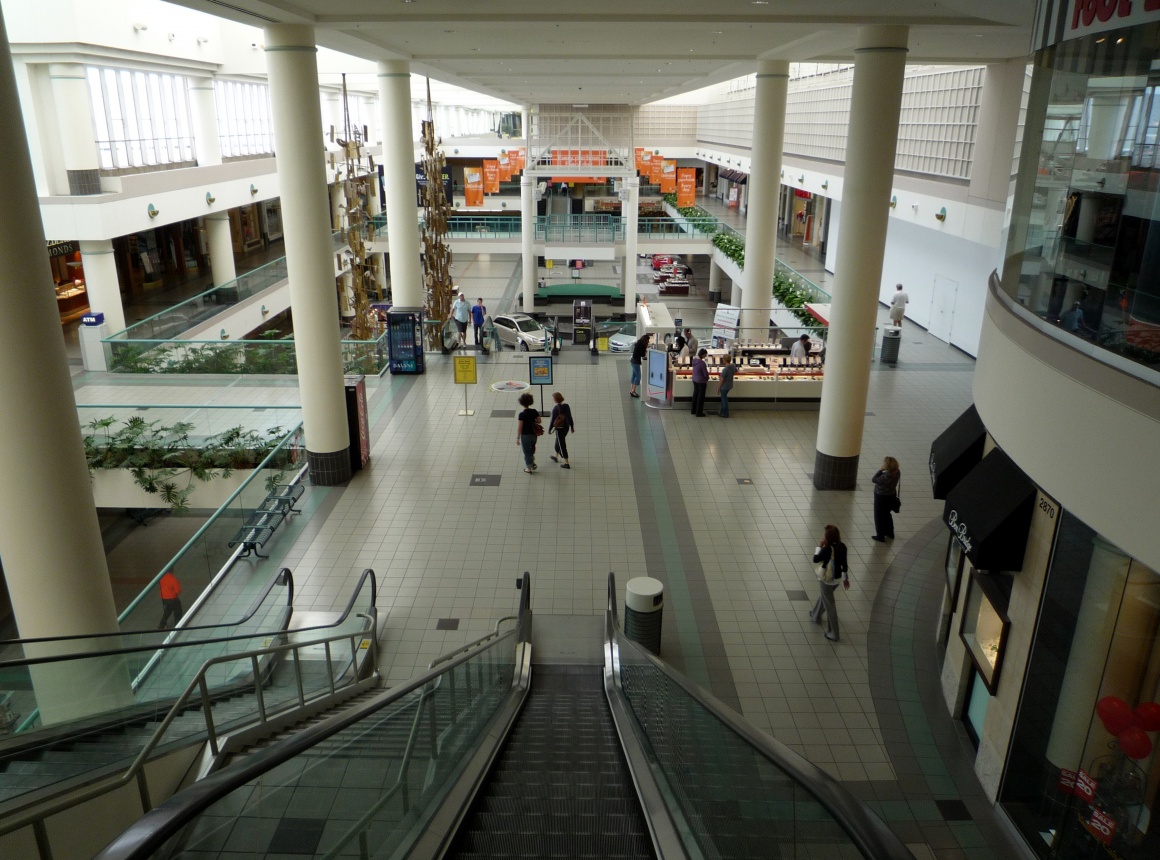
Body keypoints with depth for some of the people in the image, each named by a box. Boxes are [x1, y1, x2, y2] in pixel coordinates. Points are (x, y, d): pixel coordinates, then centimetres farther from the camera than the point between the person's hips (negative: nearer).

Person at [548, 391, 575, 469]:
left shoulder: (555, 408, -22)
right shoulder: (566, 406, -3)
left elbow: (553, 420, -16)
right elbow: (570, 417, 4)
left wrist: (549, 429, -3)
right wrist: (572, 427, 14)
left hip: (559, 428, -7)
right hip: (566, 427, 7)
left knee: (562, 445, 3)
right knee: (558, 442, 28)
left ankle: (566, 463, 6)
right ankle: (556, 457, 48)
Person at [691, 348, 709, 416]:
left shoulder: (694, 360, -2)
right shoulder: (702, 363, -26)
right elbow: (705, 373, -18)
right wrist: (707, 379, 2)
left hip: (695, 380, 8)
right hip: (701, 382, -8)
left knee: (695, 394, 19)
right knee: (700, 397, 4)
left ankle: (694, 410, 31)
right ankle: (699, 413, 12)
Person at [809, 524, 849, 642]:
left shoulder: (828, 549, -29)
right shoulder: (842, 546, -8)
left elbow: (815, 560, -17)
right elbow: (844, 563, 3)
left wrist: (819, 546, -10)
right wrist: (845, 578, 14)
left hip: (826, 580, -7)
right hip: (837, 578, 7)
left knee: (829, 605, 5)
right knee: (823, 596, 32)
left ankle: (833, 634, 13)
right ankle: (816, 615, 55)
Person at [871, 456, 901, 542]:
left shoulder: (886, 477, -37)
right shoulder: (897, 473, -12)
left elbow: (874, 479, -23)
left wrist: (881, 470, -22)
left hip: (881, 497, -8)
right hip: (892, 495, 8)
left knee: (879, 517, 13)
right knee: (887, 514, 29)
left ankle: (880, 536, 26)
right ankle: (890, 533, 44)